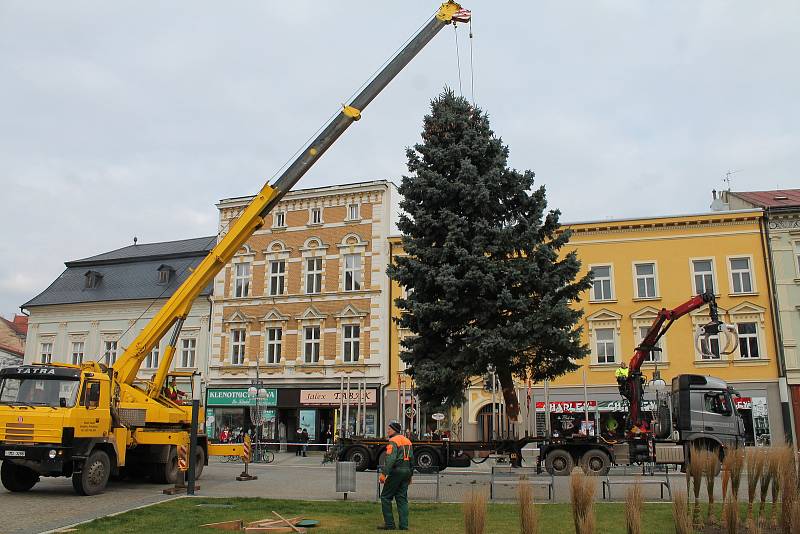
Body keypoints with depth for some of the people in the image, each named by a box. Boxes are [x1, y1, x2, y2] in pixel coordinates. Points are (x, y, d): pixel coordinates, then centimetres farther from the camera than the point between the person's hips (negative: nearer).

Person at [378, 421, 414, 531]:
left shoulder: (393, 441, -10)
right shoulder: (407, 441, 17)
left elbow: (390, 459, -21)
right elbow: (411, 459, 20)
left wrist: (384, 473, -23)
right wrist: (410, 475, 25)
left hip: (396, 471, -8)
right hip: (406, 471, 8)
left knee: (385, 497, 1)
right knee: (402, 498, 10)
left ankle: (389, 524, 0)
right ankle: (404, 525, 5)